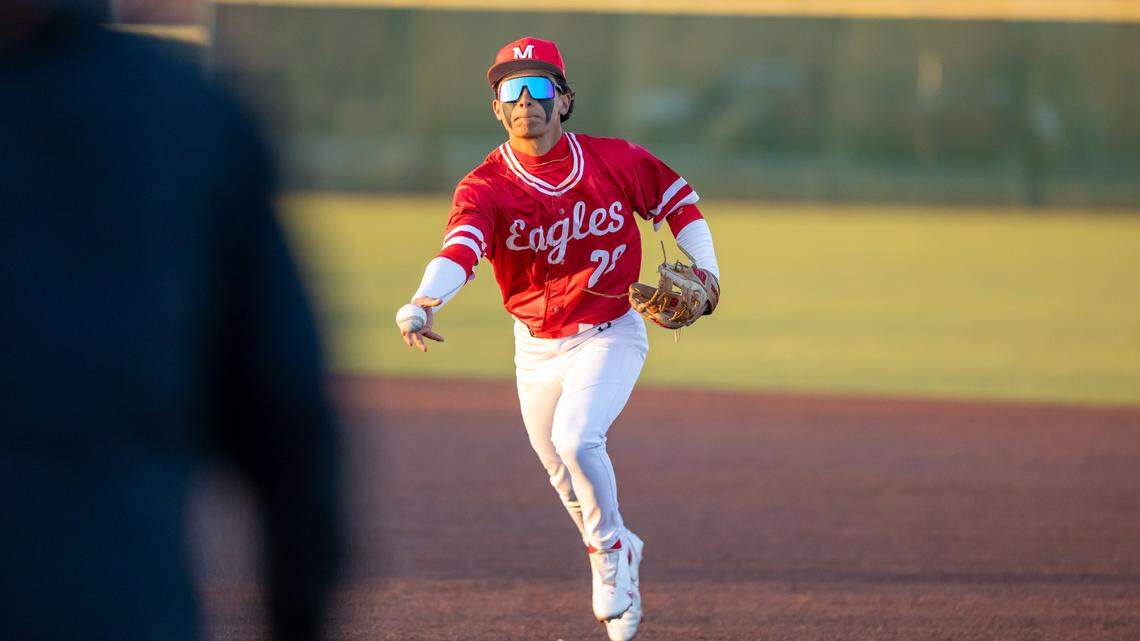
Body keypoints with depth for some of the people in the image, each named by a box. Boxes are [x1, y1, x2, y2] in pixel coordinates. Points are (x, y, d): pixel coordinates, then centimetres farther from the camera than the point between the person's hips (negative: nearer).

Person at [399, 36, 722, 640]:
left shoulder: (614, 160, -11)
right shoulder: (485, 186, -16)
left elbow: (677, 198, 7)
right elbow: (459, 249, -34)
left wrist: (706, 273, -6)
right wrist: (424, 301, -55)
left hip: (610, 335, -3)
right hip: (536, 347, 3)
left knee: (577, 439, -25)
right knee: (563, 471, 15)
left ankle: (610, 550, -1)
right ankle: (618, 552, 43)